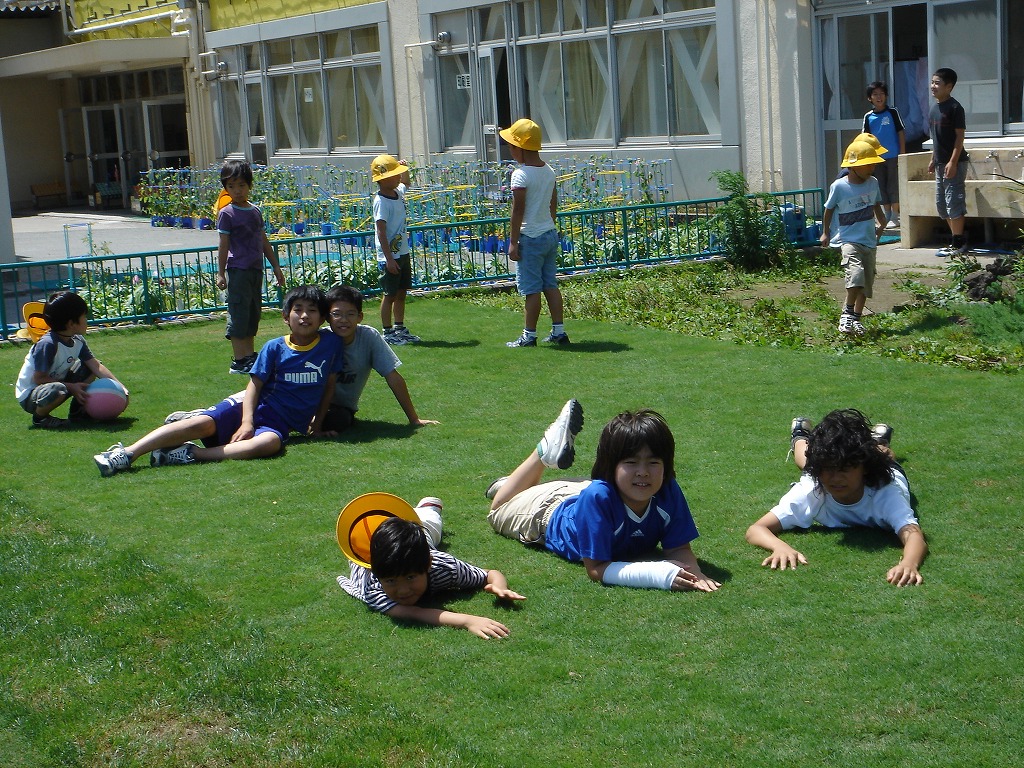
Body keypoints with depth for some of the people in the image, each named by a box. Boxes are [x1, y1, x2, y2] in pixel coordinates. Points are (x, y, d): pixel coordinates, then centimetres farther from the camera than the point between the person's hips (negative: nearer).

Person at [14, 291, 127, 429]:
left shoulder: (77, 340, -3)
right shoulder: (48, 344, -28)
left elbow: (96, 366, -2)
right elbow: (39, 378, -25)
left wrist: (118, 385, -13)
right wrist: (71, 387, -22)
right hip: (29, 396, -8)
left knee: (88, 370, 1)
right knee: (57, 390, -40)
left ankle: (76, 410, 10)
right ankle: (39, 417, -9)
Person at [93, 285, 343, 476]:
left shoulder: (330, 343, 3)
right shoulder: (274, 348, 2)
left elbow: (329, 385, 12)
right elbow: (255, 384, -2)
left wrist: (317, 425, 10)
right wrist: (247, 422, -17)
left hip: (279, 423, -1)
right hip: (253, 407, 1)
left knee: (270, 442, -39)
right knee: (203, 423, -28)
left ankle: (192, 454, -39)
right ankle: (127, 453, -32)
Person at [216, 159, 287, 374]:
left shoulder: (255, 211, 12)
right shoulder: (227, 214, -7)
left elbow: (264, 242, 18)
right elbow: (224, 245, -8)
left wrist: (276, 267, 19)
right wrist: (221, 273, -11)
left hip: (256, 270, 7)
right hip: (238, 270, -7)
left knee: (253, 314, 12)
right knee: (238, 315, -4)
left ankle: (250, 356, 20)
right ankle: (238, 362, 0)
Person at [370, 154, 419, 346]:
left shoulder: (398, 192, 7)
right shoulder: (381, 201, -18)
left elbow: (406, 184, 34)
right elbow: (381, 232, -21)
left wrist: (404, 169, 13)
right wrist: (388, 259, -24)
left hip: (403, 252, 8)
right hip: (390, 256, -8)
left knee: (401, 292, 15)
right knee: (390, 295, 0)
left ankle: (400, 329, 25)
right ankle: (387, 333, 8)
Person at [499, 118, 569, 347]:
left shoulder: (521, 175, -16)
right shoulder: (549, 171, 7)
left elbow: (518, 210, -16)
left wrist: (513, 241, -12)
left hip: (531, 237, -7)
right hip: (550, 233, 8)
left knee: (531, 289, -1)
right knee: (551, 285, 12)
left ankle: (529, 335, 5)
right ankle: (559, 331, 14)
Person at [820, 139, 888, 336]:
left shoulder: (872, 183, 4)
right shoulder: (839, 186, -11)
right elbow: (829, 209, 3)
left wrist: (882, 223, 13)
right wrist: (825, 233, 5)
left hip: (869, 241, 6)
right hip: (849, 240, -6)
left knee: (867, 281, 7)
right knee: (856, 274, -27)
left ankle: (856, 318, 19)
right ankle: (847, 313, -16)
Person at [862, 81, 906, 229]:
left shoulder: (892, 113, -4)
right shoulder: (868, 117, 4)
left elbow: (901, 133, -3)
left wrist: (902, 154, -7)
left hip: (893, 157, -3)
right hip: (877, 158, 3)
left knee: (893, 187, 0)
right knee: (882, 188, 9)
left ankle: (895, 217, 6)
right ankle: (887, 216, 18)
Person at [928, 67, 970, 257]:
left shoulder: (954, 107, -13)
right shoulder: (933, 108, 12)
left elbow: (959, 136, -15)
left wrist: (953, 162, -20)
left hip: (954, 163, -9)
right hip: (941, 163, 9)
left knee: (953, 201, -8)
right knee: (941, 203, 13)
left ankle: (958, 243, -3)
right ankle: (957, 240, 21)